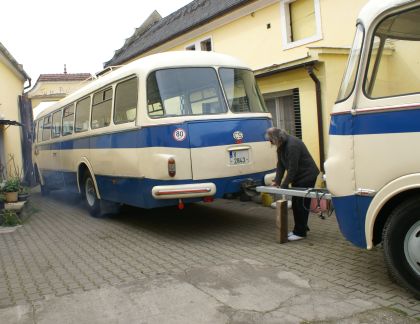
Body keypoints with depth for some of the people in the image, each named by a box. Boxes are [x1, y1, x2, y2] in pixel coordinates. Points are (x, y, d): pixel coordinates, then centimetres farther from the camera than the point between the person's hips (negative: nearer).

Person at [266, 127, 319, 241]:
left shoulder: (292, 145, -28)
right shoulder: (280, 146, 2)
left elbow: (292, 168, -28)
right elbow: (280, 164, 3)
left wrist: (284, 185, -23)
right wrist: (276, 181, -6)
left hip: (307, 175, -10)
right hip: (297, 176, 10)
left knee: (301, 204, -6)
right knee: (295, 203, 12)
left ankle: (300, 232, 2)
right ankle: (298, 229, 22)